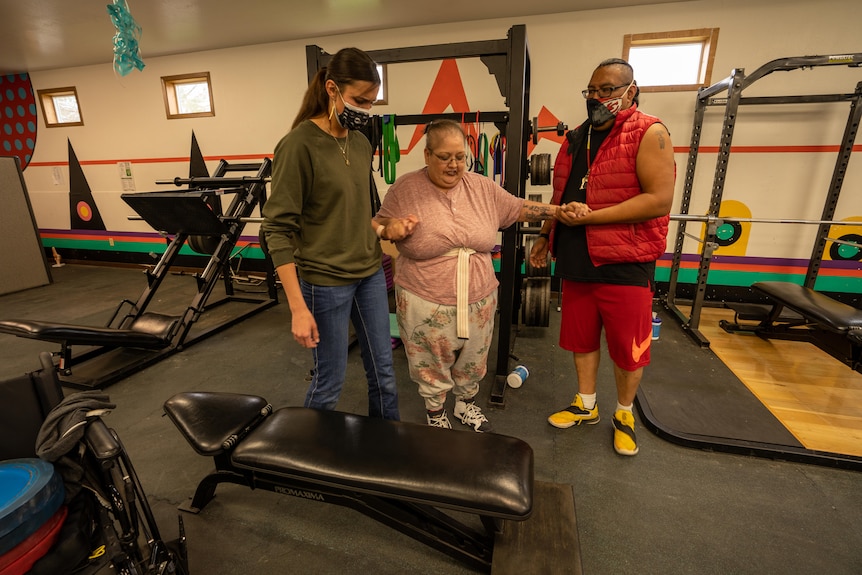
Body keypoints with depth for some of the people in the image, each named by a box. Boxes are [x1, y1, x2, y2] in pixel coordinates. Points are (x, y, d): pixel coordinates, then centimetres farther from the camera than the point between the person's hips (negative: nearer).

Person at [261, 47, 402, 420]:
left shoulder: (361, 143, 7)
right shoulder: (298, 144, -14)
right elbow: (278, 229, -16)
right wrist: (298, 307, -20)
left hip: (371, 273, 7)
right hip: (325, 281, -6)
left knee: (383, 372, 16)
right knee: (329, 382, 9)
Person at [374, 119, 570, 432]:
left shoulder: (483, 187, 2)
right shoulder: (405, 188, -6)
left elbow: (520, 208, 10)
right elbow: (378, 226, 1)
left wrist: (560, 210, 1)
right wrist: (391, 229, -21)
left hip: (478, 301, 3)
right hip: (426, 304, -3)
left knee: (472, 363, 21)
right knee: (432, 368, 15)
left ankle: (466, 403, 49)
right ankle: (436, 412, 43)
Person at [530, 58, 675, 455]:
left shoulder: (649, 134, -8)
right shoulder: (576, 138, 12)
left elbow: (660, 199, -18)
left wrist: (588, 217, -22)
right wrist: (546, 235, 15)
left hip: (625, 265, -5)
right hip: (577, 261, 6)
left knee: (627, 347, 8)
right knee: (581, 338, 15)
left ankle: (624, 414, 32)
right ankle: (586, 406, 35)